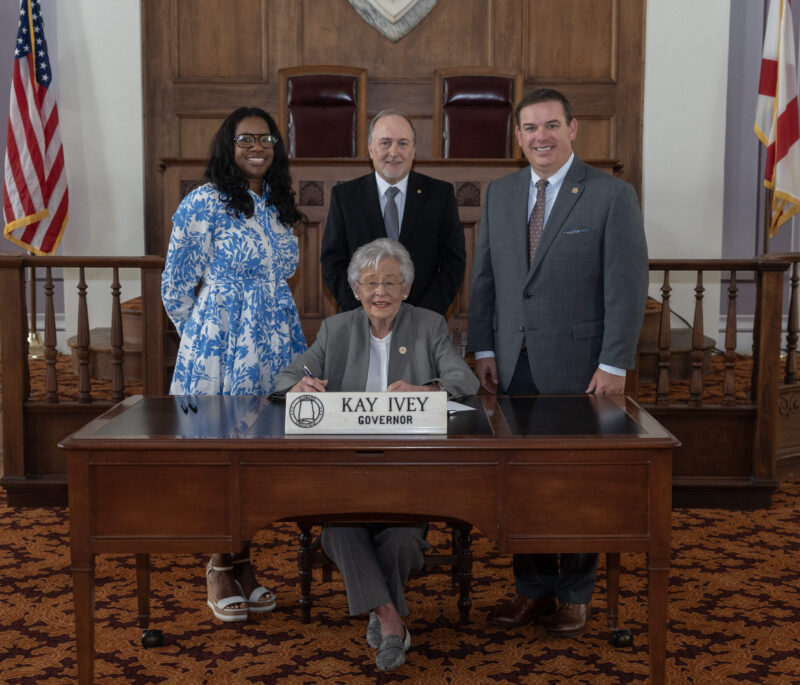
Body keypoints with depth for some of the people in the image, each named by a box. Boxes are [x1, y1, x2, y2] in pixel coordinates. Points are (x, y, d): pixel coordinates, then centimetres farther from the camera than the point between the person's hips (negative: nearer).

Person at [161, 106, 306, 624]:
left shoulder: (279, 205, 13)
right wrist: (204, 335, 7)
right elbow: (177, 284, -2)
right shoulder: (205, 203, -7)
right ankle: (221, 570, 11)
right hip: (221, 347, -6)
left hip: (275, 345, 6)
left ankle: (243, 565, 18)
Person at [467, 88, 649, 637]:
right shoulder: (500, 194, 10)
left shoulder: (612, 196, -5)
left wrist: (613, 366, -12)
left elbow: (627, 288, -8)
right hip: (513, 365, 4)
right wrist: (483, 349, 5)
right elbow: (483, 277, 12)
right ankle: (533, 587, 21)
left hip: (577, 366, -4)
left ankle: (575, 594, 22)